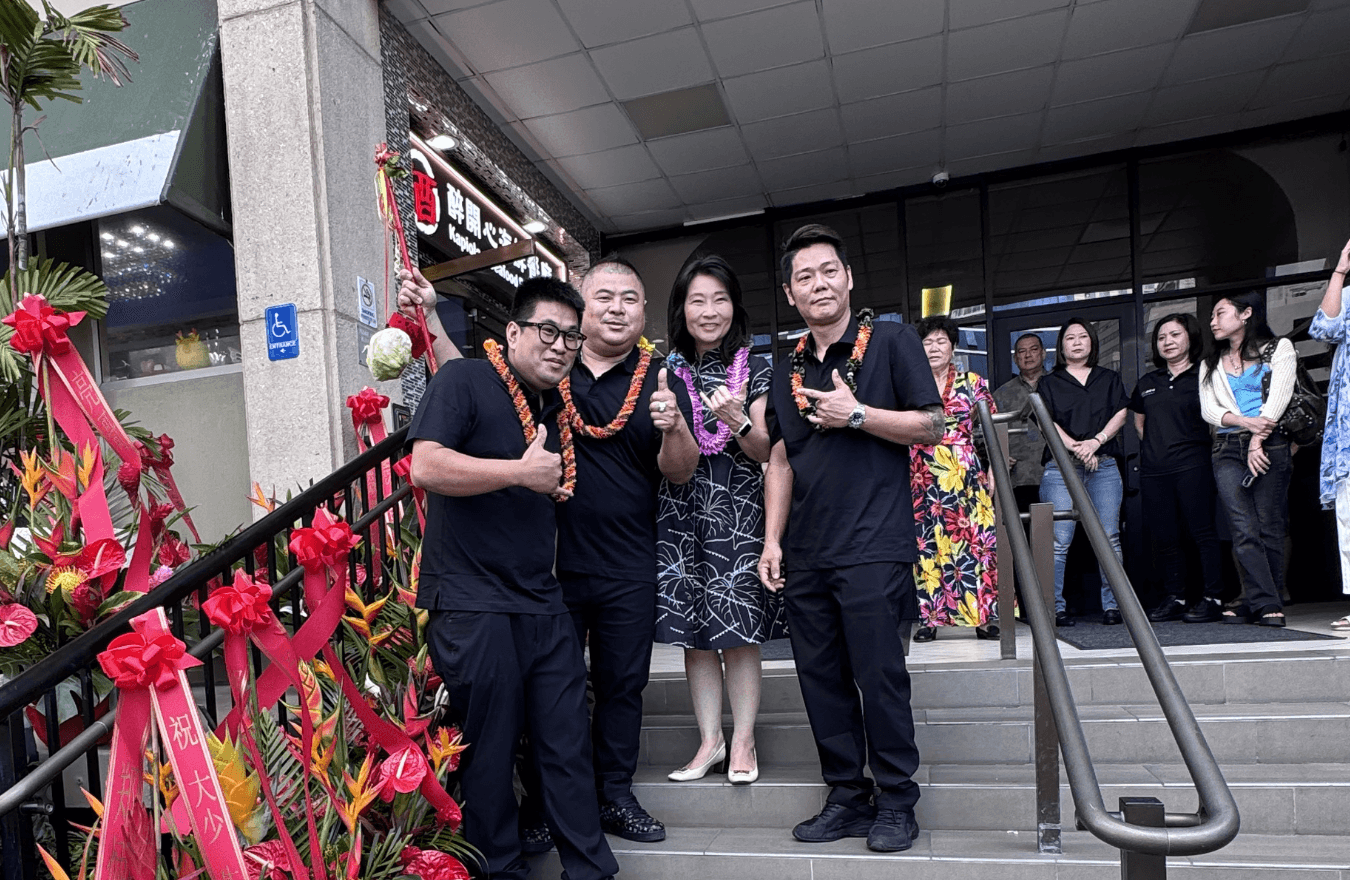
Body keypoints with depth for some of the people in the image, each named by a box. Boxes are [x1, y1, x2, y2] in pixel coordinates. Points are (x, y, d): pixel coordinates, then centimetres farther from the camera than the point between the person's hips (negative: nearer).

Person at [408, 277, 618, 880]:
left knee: (569, 746, 11)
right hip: (472, 607, -6)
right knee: (489, 756, 6)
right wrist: (523, 473, -18)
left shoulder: (560, 408, 15)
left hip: (544, 607, 7)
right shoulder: (465, 381, -6)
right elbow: (426, 467, -20)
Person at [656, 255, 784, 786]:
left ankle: (742, 741, 11)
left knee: (738, 626, -2)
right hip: (681, 508, 2)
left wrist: (736, 421, -18)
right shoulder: (666, 372, 10)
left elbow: (766, 452, 0)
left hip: (738, 509, -2)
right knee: (692, 627, 4)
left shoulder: (755, 370, 5)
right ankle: (710, 740, 15)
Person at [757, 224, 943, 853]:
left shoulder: (892, 341, 1)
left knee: (880, 676, -2)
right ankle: (847, 798, 23)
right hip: (805, 554, 6)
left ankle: (897, 803, 16)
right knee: (820, 677, 9)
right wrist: (772, 539, 9)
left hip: (873, 547, -5)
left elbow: (931, 427, -3)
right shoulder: (787, 370, 15)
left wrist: (856, 414, -13)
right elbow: (780, 460, 16)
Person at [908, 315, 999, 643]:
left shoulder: (972, 383, 8)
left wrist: (994, 472, 0)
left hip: (966, 476, 0)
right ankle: (930, 619, 7)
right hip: (922, 481, 1)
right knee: (927, 545, 0)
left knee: (976, 541, -4)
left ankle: (984, 617, 4)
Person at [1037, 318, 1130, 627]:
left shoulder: (1109, 379, 20)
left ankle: (1111, 605, 6)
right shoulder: (1049, 382, 13)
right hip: (1061, 466, -2)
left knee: (1109, 537, -3)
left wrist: (1095, 441, -9)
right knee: (1059, 540, -8)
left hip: (1104, 465, 2)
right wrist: (1075, 447, -13)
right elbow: (1046, 422, 1)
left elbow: (1121, 414, 8)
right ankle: (1056, 608, -3)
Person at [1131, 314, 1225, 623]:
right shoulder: (1147, 383, 18)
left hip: (1192, 466, -5)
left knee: (1202, 531, -5)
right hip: (1153, 470, 5)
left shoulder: (1202, 376, 2)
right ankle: (1174, 598, 14)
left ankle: (1212, 598, 1)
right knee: (1163, 537, 6)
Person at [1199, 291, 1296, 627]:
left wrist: (1258, 440, -12)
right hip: (1228, 450, 3)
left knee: (1269, 529, -5)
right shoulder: (1211, 365, 22)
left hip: (1271, 446, -2)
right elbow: (1208, 409, 7)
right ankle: (1267, 605, -13)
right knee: (1244, 529, -11)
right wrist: (1245, 421, -12)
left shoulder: (1279, 349, 12)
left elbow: (1278, 398, -1)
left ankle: (1256, 603, 0)